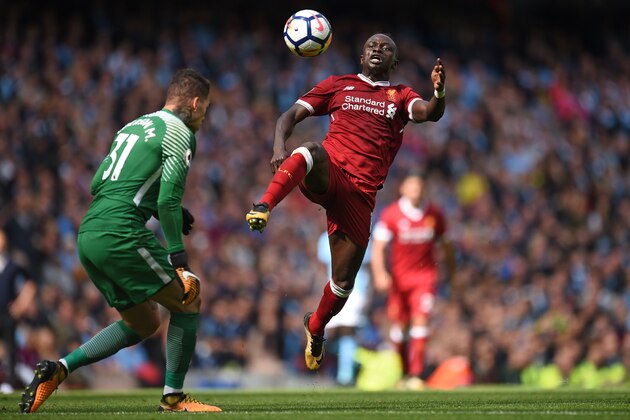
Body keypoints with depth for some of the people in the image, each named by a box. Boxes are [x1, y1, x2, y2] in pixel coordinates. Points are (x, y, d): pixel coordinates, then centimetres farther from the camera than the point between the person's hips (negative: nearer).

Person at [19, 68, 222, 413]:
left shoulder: (132, 126, 23)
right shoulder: (179, 133, -2)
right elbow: (168, 199, -13)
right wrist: (178, 258, -11)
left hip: (88, 234, 9)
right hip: (120, 234, -9)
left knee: (144, 323, 18)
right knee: (187, 304, 5)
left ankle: (58, 369, 7)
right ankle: (173, 398, 6)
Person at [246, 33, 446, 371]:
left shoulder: (400, 96, 17)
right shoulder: (338, 85, 18)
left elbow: (429, 113, -4)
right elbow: (291, 115, 13)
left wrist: (439, 94, -29)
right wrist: (279, 148, -9)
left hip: (359, 195, 1)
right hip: (328, 175, -1)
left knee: (344, 283, 0)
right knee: (312, 152, -39)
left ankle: (316, 327, 30)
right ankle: (263, 209, -47)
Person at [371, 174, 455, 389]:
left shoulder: (434, 214, -2)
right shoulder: (391, 214, -10)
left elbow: (446, 243, 13)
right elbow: (378, 247, -11)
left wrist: (451, 271, 18)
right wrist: (380, 273, -25)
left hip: (425, 275, 0)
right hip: (399, 276, 0)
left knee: (420, 320, -14)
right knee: (399, 324, 7)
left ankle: (415, 375, -15)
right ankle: (401, 373, 25)